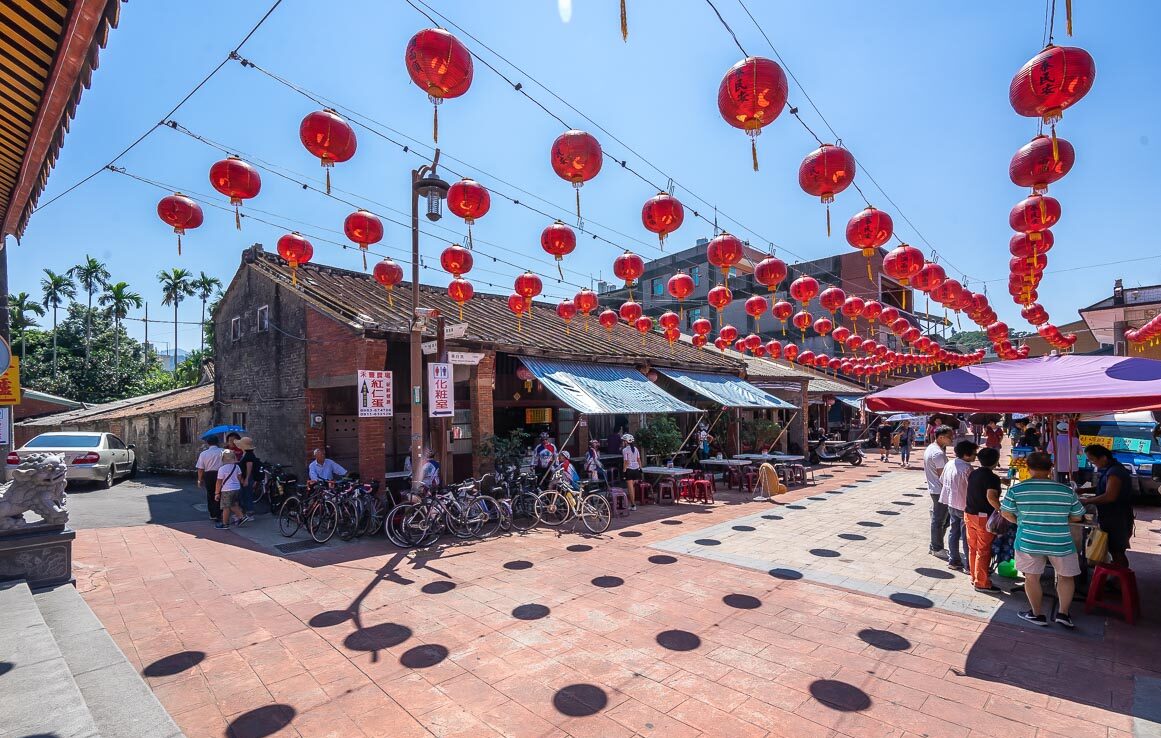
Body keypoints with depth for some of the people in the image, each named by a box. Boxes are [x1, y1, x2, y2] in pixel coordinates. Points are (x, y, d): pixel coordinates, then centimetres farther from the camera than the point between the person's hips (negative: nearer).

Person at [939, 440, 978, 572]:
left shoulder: (949, 464, 3)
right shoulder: (967, 468, -22)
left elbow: (942, 481, 11)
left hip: (951, 504, 7)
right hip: (964, 506, -7)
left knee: (953, 532, 16)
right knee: (966, 536, 4)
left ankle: (953, 560, 23)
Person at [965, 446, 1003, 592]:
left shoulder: (973, 474, 7)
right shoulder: (992, 478, -16)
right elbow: (991, 497, -29)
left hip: (969, 514, 7)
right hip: (983, 517, -7)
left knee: (972, 548, 16)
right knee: (983, 551, 2)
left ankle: (974, 578, 26)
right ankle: (981, 583, 9)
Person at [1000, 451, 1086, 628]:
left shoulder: (1017, 489, -8)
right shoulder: (1067, 491, -3)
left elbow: (1006, 513, -2)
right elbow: (1077, 517, 6)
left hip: (1029, 541, -1)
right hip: (1060, 542, 1)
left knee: (1031, 577, 11)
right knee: (1065, 576, 20)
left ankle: (1037, 614, 20)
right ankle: (1063, 612, 16)